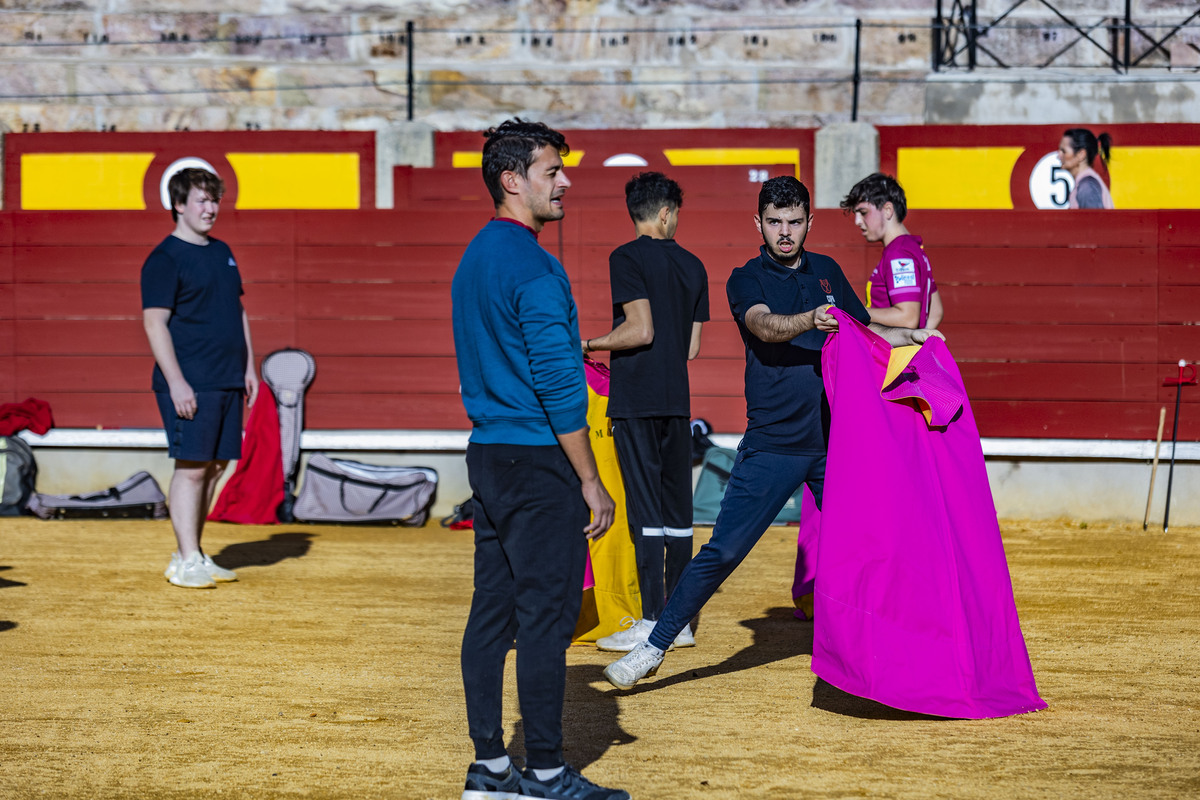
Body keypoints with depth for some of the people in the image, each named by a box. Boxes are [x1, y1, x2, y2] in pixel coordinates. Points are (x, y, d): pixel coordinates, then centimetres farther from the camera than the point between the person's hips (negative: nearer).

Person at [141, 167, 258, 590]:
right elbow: (154, 322, -12)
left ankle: (191, 554, 15)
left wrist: (249, 367, 17)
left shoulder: (222, 253, 18)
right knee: (192, 467, -8)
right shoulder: (165, 259, -7)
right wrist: (176, 382, -18)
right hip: (190, 384, -8)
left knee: (215, 466, 8)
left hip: (228, 382, 8)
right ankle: (187, 560, -4)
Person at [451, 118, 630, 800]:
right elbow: (560, 386, -19)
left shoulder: (474, 259, 15)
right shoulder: (534, 267, -15)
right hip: (538, 461, -9)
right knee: (546, 616, -3)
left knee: (493, 611, 11)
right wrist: (592, 483, -14)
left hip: (487, 455, 9)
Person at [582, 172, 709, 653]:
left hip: (635, 400, -6)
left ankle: (652, 621, -5)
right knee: (677, 507, 9)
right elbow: (691, 347, 11)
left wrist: (591, 344, -3)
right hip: (677, 400, 6)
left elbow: (640, 330, -16)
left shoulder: (628, 258, -7)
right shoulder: (692, 265, 11)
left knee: (645, 507, -5)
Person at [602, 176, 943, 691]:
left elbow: (865, 331, 27)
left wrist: (911, 336, 10)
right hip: (772, 445, -4)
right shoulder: (746, 280, -1)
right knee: (723, 552, -7)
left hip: (833, 443, 4)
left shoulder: (827, 272, 14)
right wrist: (811, 320, -41)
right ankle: (654, 648, 3)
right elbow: (765, 326, -22)